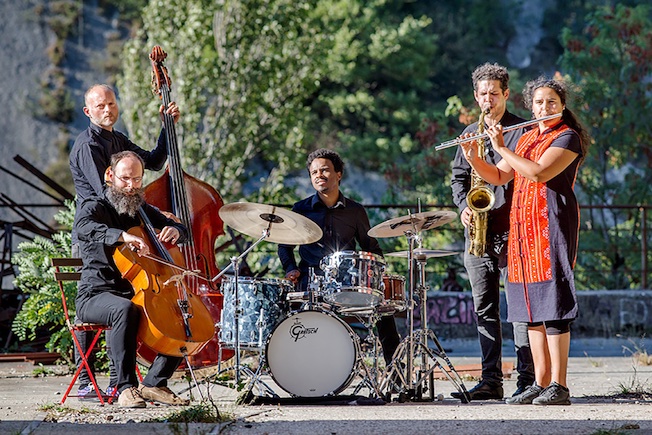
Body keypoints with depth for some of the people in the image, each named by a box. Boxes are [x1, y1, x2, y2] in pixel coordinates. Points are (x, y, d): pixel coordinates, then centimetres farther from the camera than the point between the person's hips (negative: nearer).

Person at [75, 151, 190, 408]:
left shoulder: (143, 211, 17)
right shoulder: (96, 207, -4)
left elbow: (182, 232, 26)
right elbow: (83, 227, -29)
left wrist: (174, 231, -1)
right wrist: (122, 236, -46)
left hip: (138, 294, 7)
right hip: (96, 295, -7)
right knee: (125, 309, -40)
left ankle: (155, 382, -7)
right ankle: (126, 387, -35)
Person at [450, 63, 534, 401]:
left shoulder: (522, 131, 0)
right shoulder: (470, 133, 17)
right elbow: (458, 177, 17)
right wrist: (464, 207, 0)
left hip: (512, 233, -5)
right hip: (478, 233, 6)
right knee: (484, 308, 5)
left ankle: (527, 380, -4)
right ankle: (490, 381, 9)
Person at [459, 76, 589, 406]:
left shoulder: (568, 137, -4)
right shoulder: (526, 138, 19)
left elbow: (539, 173, -18)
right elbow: (498, 177, 19)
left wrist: (501, 148, -10)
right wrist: (472, 158, 2)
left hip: (552, 220, -8)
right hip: (522, 223, 8)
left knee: (552, 299, -12)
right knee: (531, 303, 6)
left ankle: (559, 386, -12)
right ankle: (540, 382, 9)